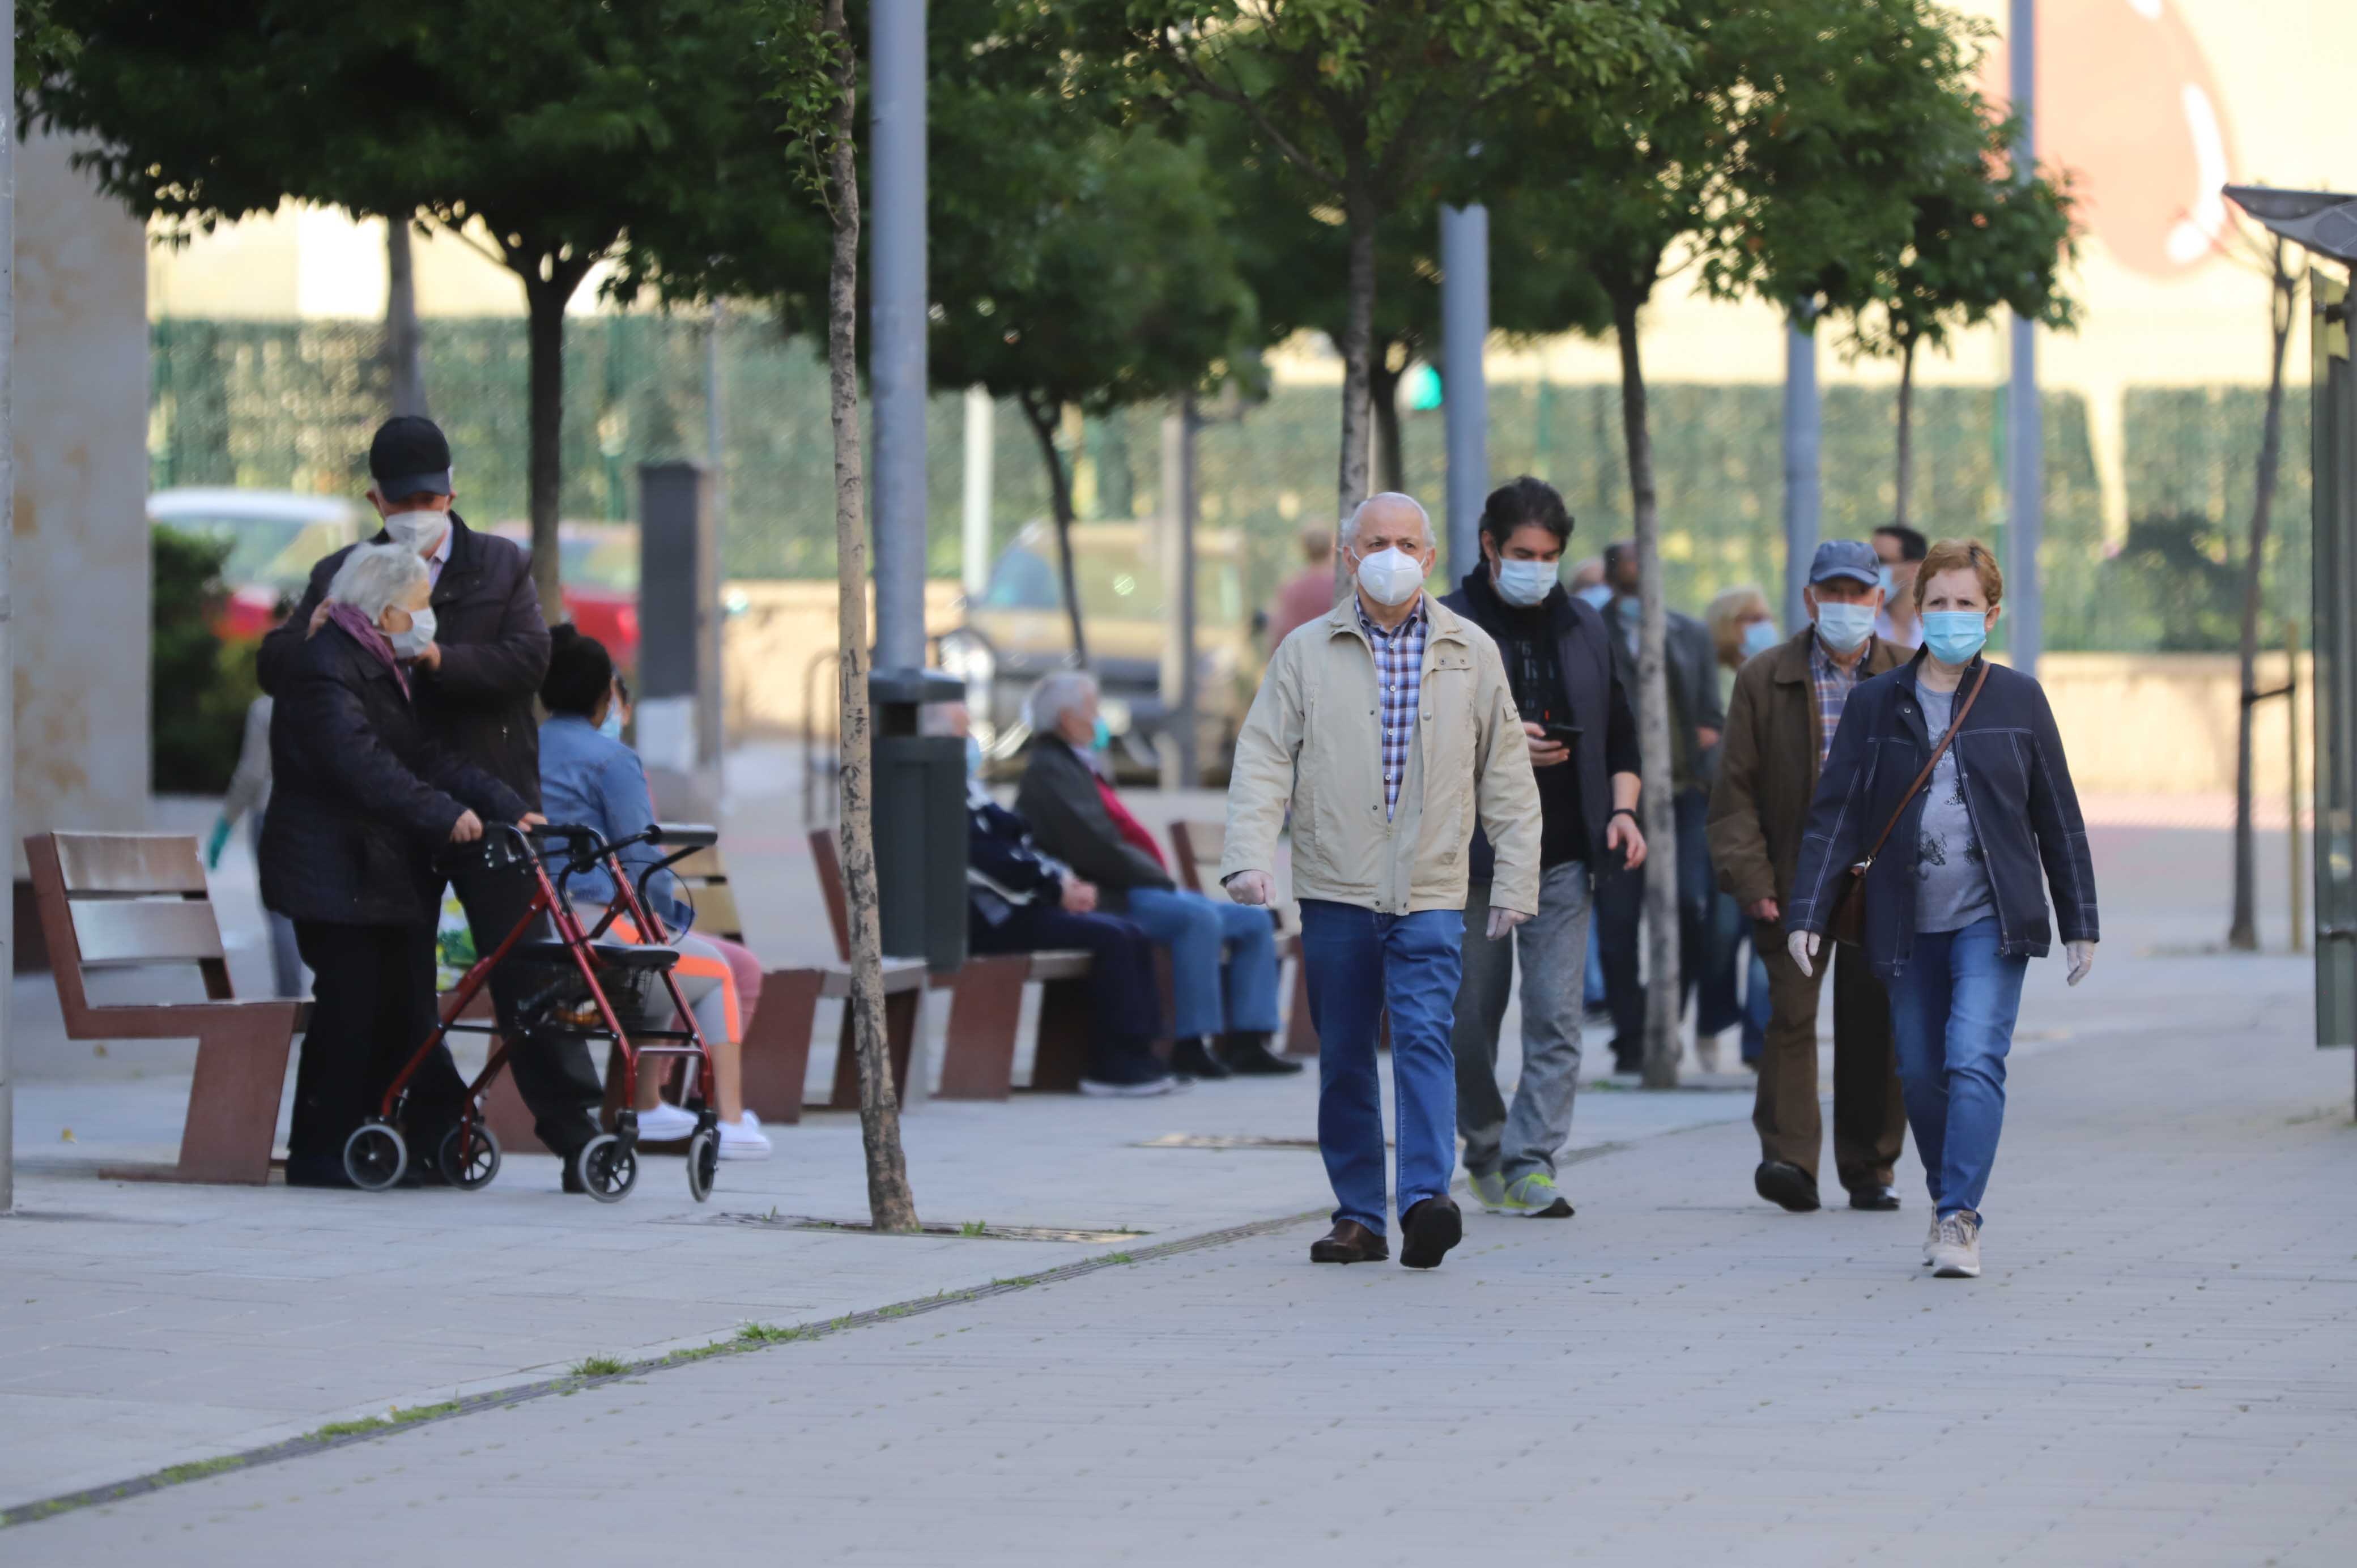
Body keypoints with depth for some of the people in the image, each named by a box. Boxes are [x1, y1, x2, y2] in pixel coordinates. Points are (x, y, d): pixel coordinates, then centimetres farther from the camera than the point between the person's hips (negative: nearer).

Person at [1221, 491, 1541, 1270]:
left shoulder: (1471, 653, 9)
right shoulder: (1306, 652, 7)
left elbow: (1506, 776, 12)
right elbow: (1263, 759, 2)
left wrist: (1515, 883, 7)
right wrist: (1249, 855, -12)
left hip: (1430, 892, -1)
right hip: (1334, 888, 1)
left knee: (1424, 1034, -16)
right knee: (1344, 1057, 4)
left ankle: (1427, 1198, -25)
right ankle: (1358, 1216, 12)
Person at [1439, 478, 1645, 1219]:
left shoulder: (1585, 630, 13)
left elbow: (1620, 733, 20)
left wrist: (1622, 807, 4)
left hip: (1563, 854, 3)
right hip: (1474, 852, -3)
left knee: (1557, 1018, -7)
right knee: (1470, 1018, 5)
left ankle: (1531, 1162, -6)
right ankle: (1484, 1144, 25)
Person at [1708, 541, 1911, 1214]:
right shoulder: (1764, 679, 4)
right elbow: (1736, 791, 2)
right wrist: (1751, 880, -8)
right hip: (1794, 878, -1)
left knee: (1875, 1026, 3)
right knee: (1791, 1012, -14)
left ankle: (1871, 1169, 13)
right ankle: (1789, 1158, -18)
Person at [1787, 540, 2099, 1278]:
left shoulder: (2018, 699, 4)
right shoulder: (1876, 704, 6)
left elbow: (2058, 817, 8)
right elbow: (1834, 814, 4)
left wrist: (2080, 925, 8)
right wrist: (1807, 913, -5)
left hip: (1991, 919, -2)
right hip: (1908, 925, 2)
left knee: (1974, 1061, -17)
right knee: (1920, 1075, 8)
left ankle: (1960, 1219, -18)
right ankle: (1948, 1202, 27)